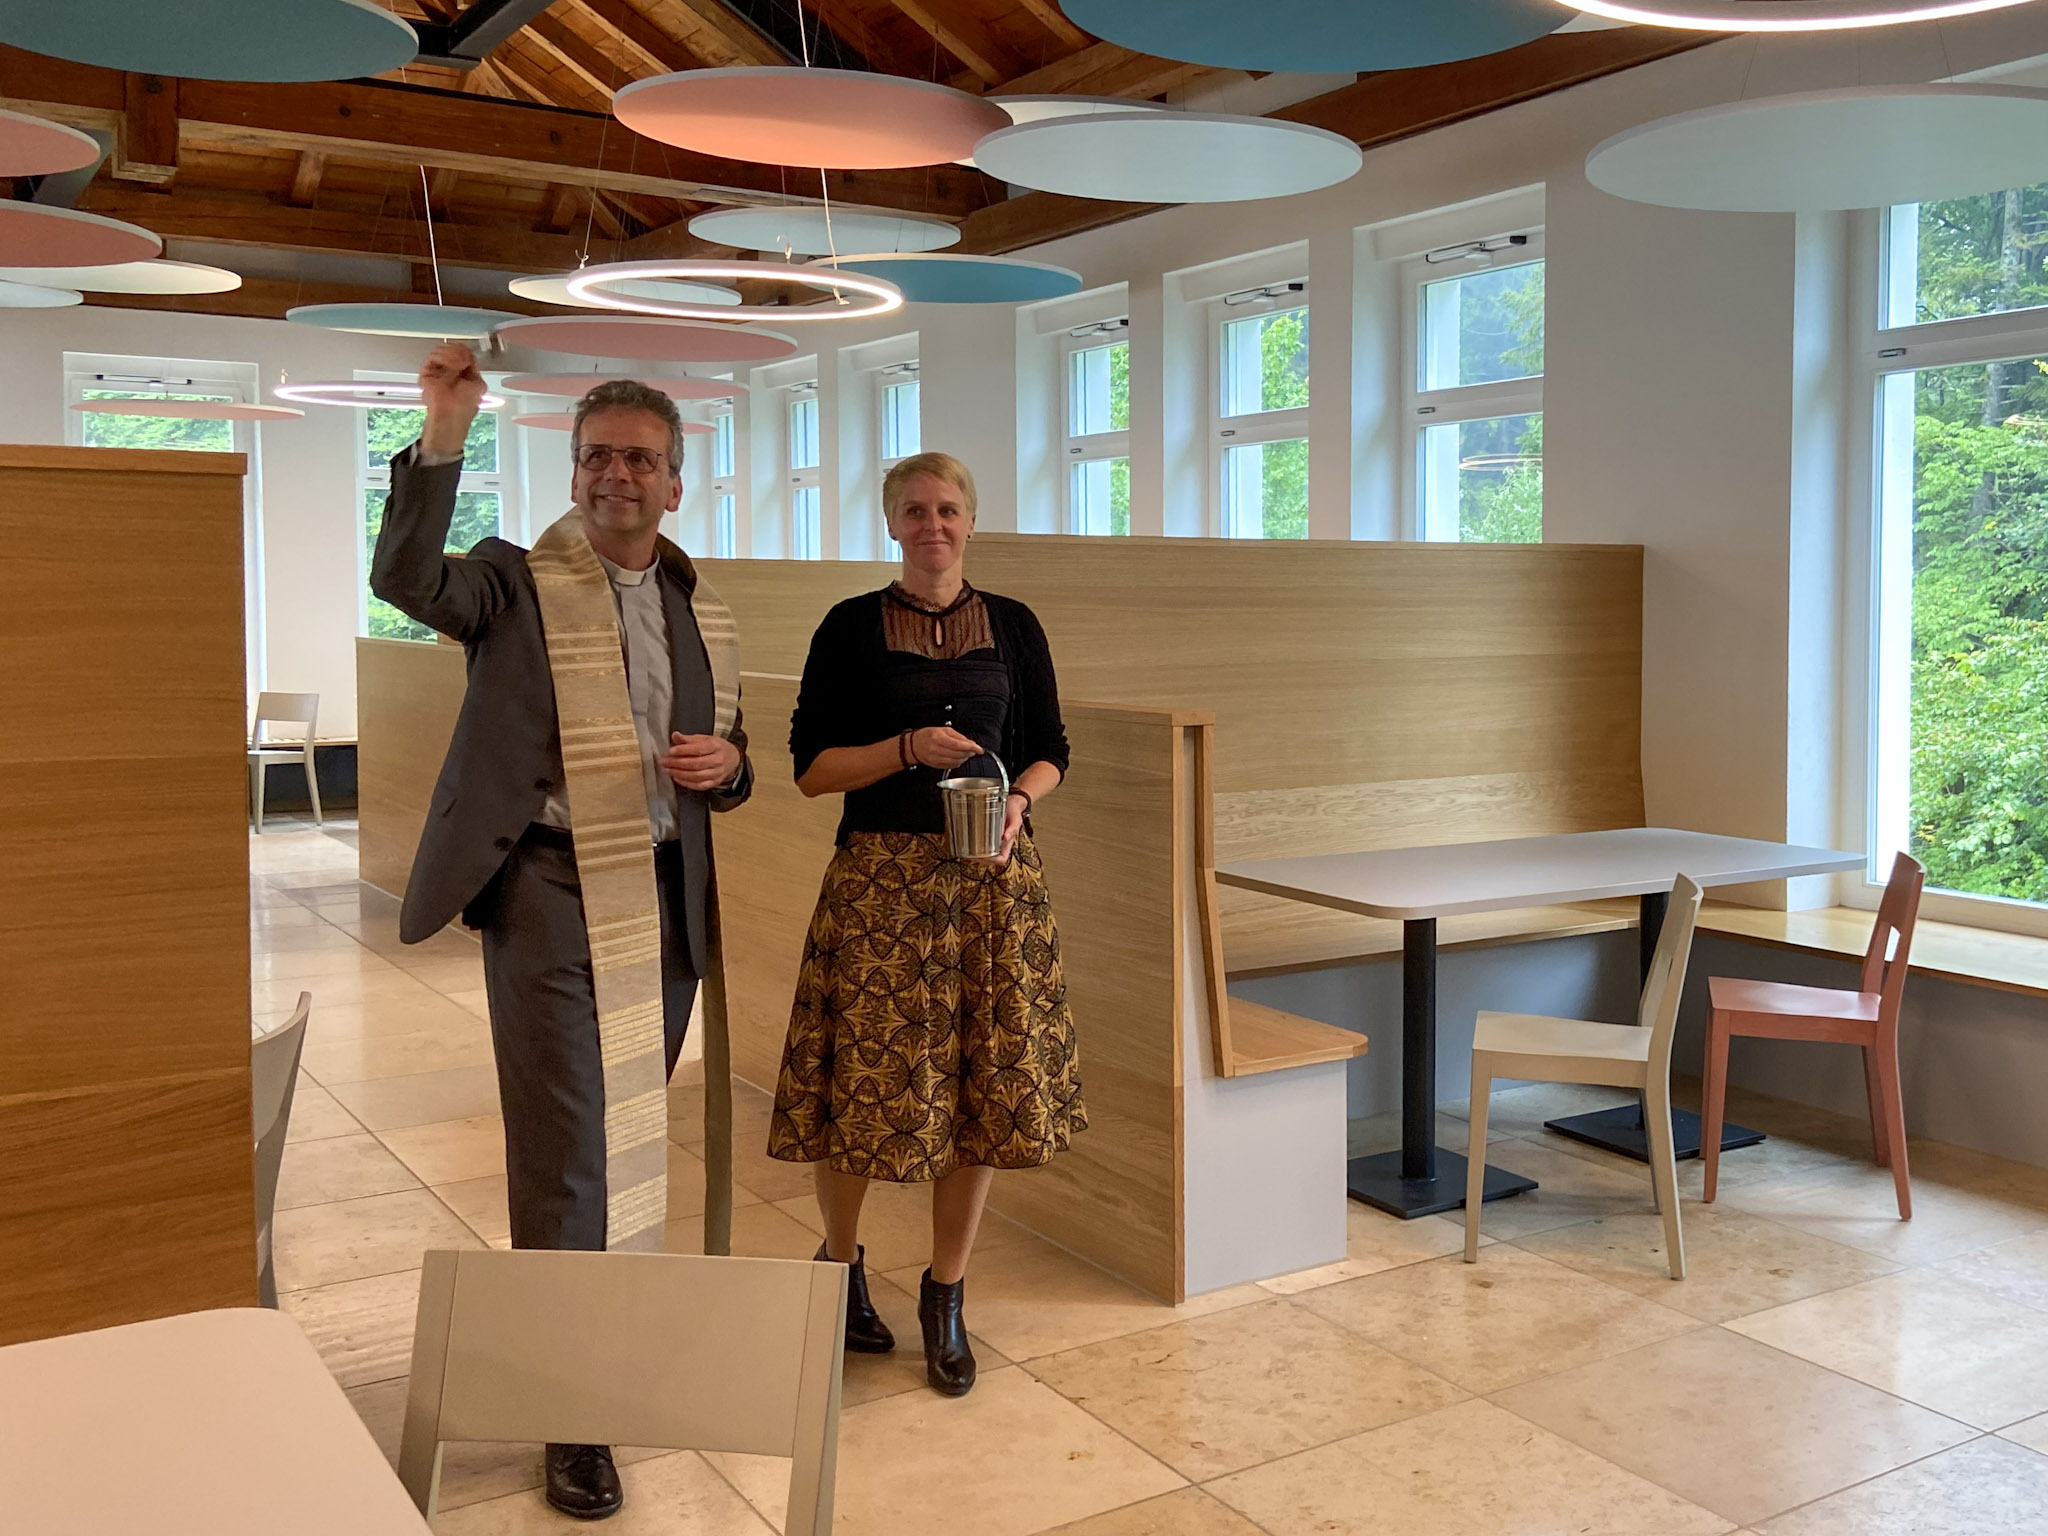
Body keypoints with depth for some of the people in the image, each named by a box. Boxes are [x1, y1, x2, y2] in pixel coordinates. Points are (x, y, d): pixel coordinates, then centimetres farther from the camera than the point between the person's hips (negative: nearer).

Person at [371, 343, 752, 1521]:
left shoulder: (703, 613, 13)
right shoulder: (516, 583, -2)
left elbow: (730, 769, 20)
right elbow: (407, 579, -22)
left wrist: (723, 763, -4)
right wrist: (443, 439, -32)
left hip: (664, 894, 5)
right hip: (550, 891, -5)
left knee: (636, 1133, 15)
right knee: (568, 1144, -3)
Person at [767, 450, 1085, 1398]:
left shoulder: (1013, 627, 8)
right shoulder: (852, 628, 1)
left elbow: (1049, 751, 12)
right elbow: (810, 768, -1)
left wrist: (1019, 800, -9)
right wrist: (910, 748, -15)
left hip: (993, 876, 2)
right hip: (882, 877, -2)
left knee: (985, 1080, 3)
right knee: (866, 1075, 1)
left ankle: (946, 1296, 21)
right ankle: (842, 1264, 28)